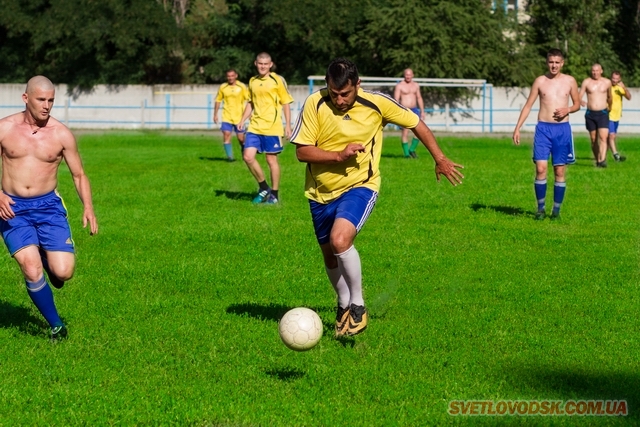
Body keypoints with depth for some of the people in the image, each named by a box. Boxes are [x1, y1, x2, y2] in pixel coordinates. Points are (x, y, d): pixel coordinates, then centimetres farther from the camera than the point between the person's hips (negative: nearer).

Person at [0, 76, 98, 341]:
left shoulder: (61, 134, -1)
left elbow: (78, 174, 7)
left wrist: (88, 207, -7)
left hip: (48, 206, 1)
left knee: (64, 272, -12)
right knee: (32, 271, -14)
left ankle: (47, 257, 26)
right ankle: (56, 326, 8)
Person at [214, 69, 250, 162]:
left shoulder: (242, 86, -2)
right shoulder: (223, 87, 4)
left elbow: (248, 100, 0)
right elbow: (218, 101, 13)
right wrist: (215, 115, 10)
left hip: (239, 117, -2)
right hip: (226, 117, 2)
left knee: (241, 138, 2)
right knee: (226, 135, -12)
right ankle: (229, 156, -8)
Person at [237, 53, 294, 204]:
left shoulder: (278, 80, -4)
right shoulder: (252, 81, 11)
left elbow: (286, 103, -2)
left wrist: (288, 125, -7)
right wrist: (242, 120, 11)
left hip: (272, 127, -5)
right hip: (254, 127, 5)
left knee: (271, 159, 1)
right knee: (248, 157, -5)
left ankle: (274, 195, 12)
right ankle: (264, 188, 13)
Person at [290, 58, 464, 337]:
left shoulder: (377, 104, -15)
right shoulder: (315, 104, -14)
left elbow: (415, 123, 1)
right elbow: (302, 151, -14)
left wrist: (440, 159, 6)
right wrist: (339, 155, -28)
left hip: (360, 185, -3)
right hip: (321, 191, 3)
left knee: (340, 240, -28)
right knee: (329, 254, 14)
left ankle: (357, 306, -9)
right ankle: (343, 306, 42)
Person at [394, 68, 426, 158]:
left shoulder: (416, 85, 13)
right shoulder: (399, 86, -3)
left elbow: (419, 98, 19)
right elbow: (396, 100, -6)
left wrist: (422, 111, 15)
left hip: (414, 110, 4)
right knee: (405, 132, -6)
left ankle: (412, 150, 10)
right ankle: (406, 153, 2)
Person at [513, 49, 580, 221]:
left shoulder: (570, 81, 4)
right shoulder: (540, 81, 3)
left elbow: (577, 104, 14)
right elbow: (528, 105, 6)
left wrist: (568, 110, -9)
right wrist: (517, 128, -1)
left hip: (562, 129, 1)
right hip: (543, 128, -1)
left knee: (560, 171, 3)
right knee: (540, 169, -9)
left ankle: (556, 209, 12)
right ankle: (540, 208, 3)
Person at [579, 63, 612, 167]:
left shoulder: (607, 82, 4)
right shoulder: (586, 82, 1)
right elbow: (579, 97, -2)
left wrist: (609, 107, 36)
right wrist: (581, 102, -25)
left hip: (603, 113, -1)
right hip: (590, 113, 1)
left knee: (603, 138, -16)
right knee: (594, 139, 7)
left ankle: (602, 161, -25)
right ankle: (597, 160, 21)